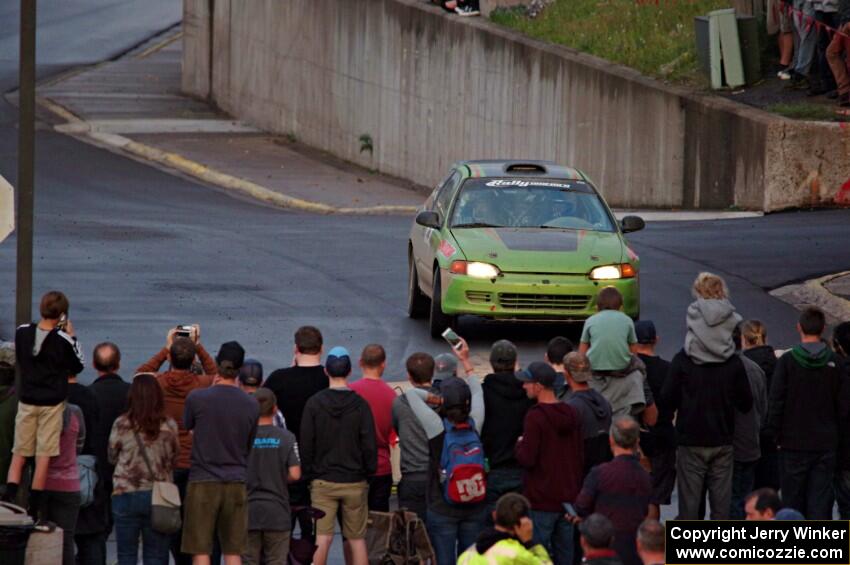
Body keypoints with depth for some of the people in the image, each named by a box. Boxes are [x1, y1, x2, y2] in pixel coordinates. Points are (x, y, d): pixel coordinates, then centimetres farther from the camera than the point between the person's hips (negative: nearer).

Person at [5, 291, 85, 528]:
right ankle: (35, 511, 2)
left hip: (27, 401, 3)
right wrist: (71, 336, 4)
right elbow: (77, 366, 2)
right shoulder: (62, 340, -13)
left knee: (19, 454, 10)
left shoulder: (22, 332, -3)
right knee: (43, 457, 2)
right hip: (51, 402, -3)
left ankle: (9, 502, -3)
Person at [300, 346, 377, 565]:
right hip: (355, 482, 0)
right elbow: (369, 444, -3)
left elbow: (305, 444, -2)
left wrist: (309, 475, 7)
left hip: (322, 481, 0)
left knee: (322, 539, -2)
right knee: (357, 539, 6)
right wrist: (368, 472, 9)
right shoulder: (360, 405, -5)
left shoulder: (314, 403, -3)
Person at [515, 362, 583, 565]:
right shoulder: (572, 414, 6)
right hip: (568, 499, 7)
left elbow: (527, 459, -19)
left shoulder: (535, 417, -16)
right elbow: (580, 456, 12)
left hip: (540, 501, -7)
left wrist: (520, 444, 2)